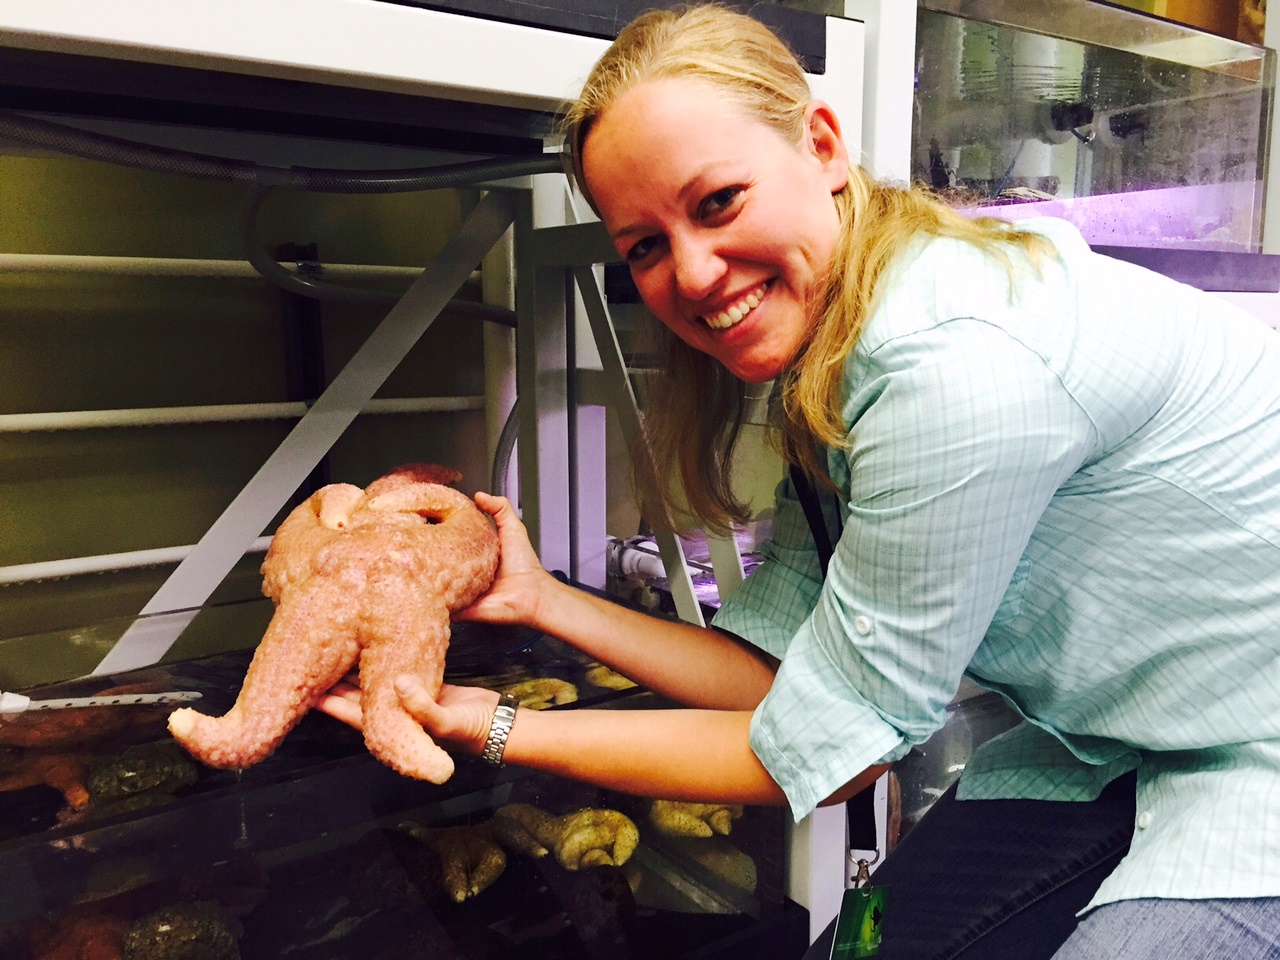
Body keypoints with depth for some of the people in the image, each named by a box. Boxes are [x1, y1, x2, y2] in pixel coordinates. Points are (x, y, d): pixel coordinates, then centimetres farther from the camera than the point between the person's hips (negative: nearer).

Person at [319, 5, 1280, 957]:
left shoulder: (958, 363, -32)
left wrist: (499, 730, -17)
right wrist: (543, 598, -6)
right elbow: (782, 676, -3)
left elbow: (828, 747, -22)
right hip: (1113, 748, 7)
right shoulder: (824, 380, -3)